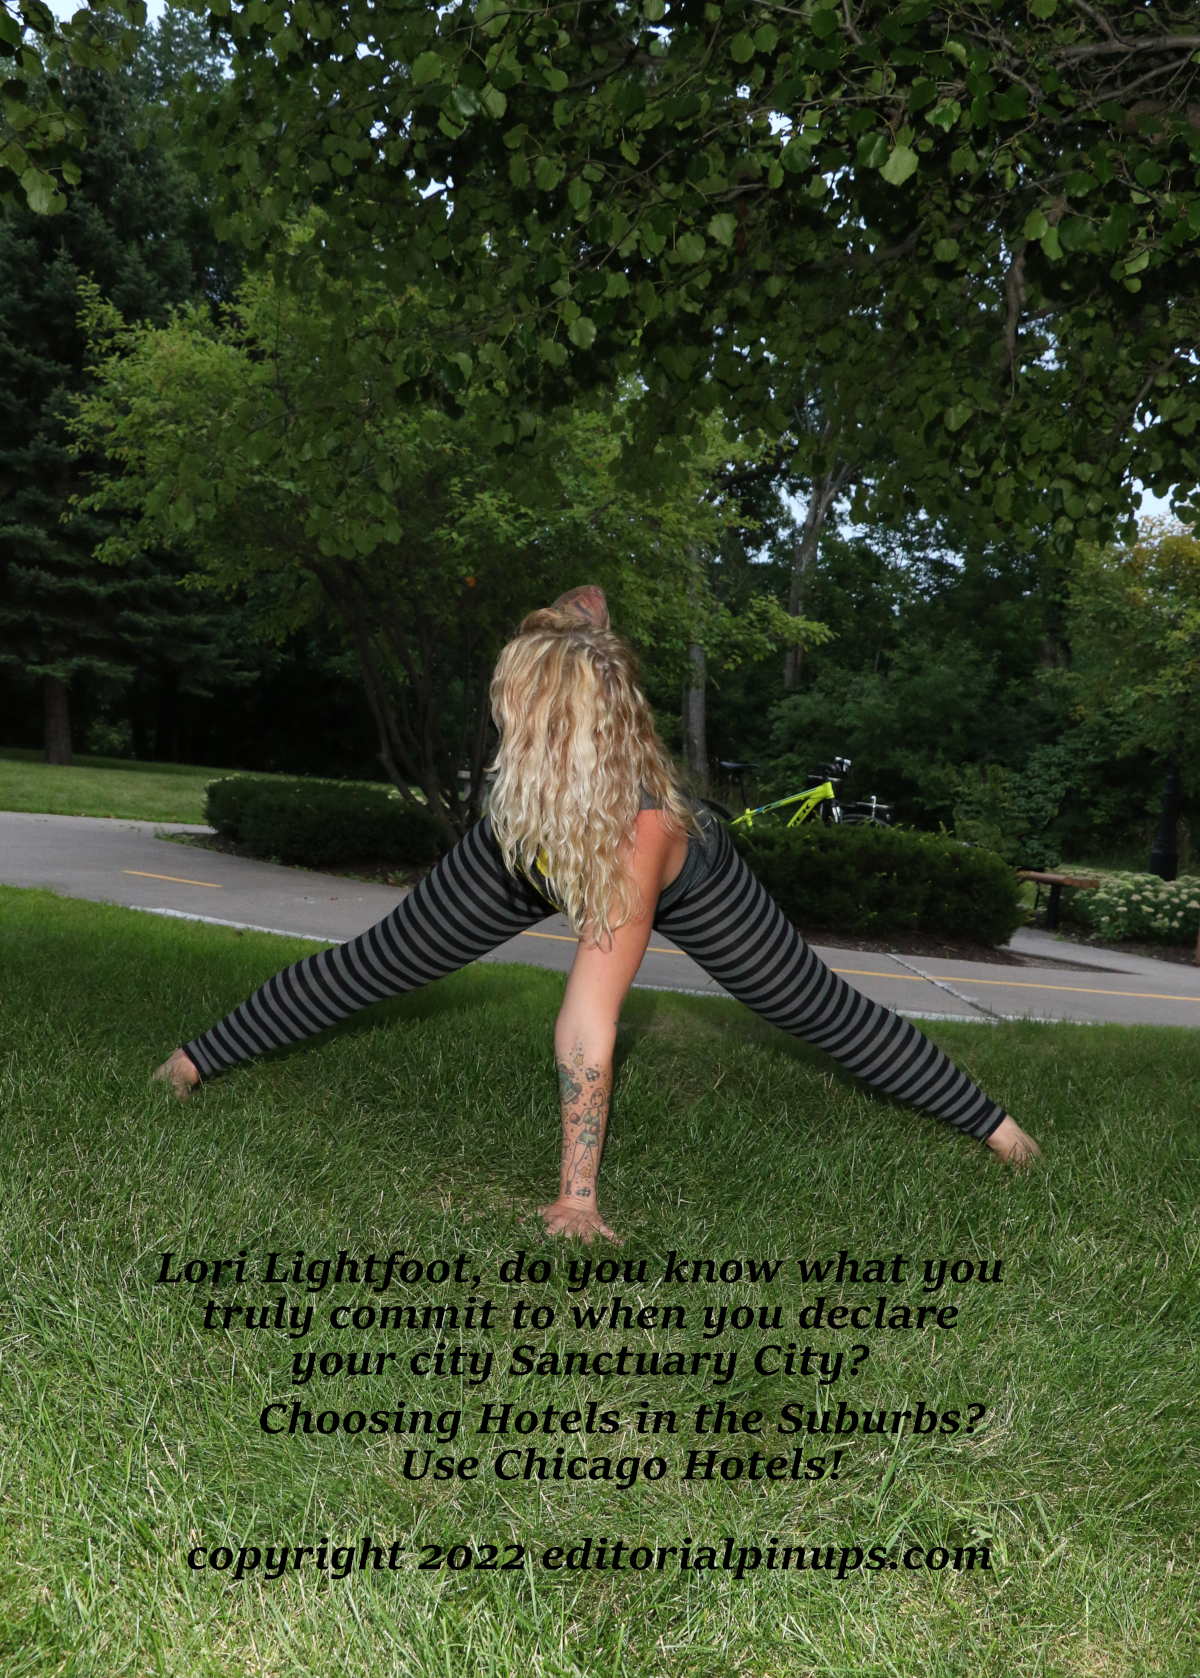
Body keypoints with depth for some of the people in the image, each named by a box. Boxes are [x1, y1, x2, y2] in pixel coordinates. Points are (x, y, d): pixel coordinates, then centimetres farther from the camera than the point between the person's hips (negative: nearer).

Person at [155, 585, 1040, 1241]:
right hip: (531, 857, 4)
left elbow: (589, 1020, -45)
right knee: (372, 963, 7)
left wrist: (577, 1197, -40)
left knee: (822, 1010, 2)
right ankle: (202, 1057, 26)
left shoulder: (646, 826, -48)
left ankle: (989, 1122, 21)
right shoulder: (567, 647, -39)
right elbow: (586, 602, -14)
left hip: (684, 884, -4)